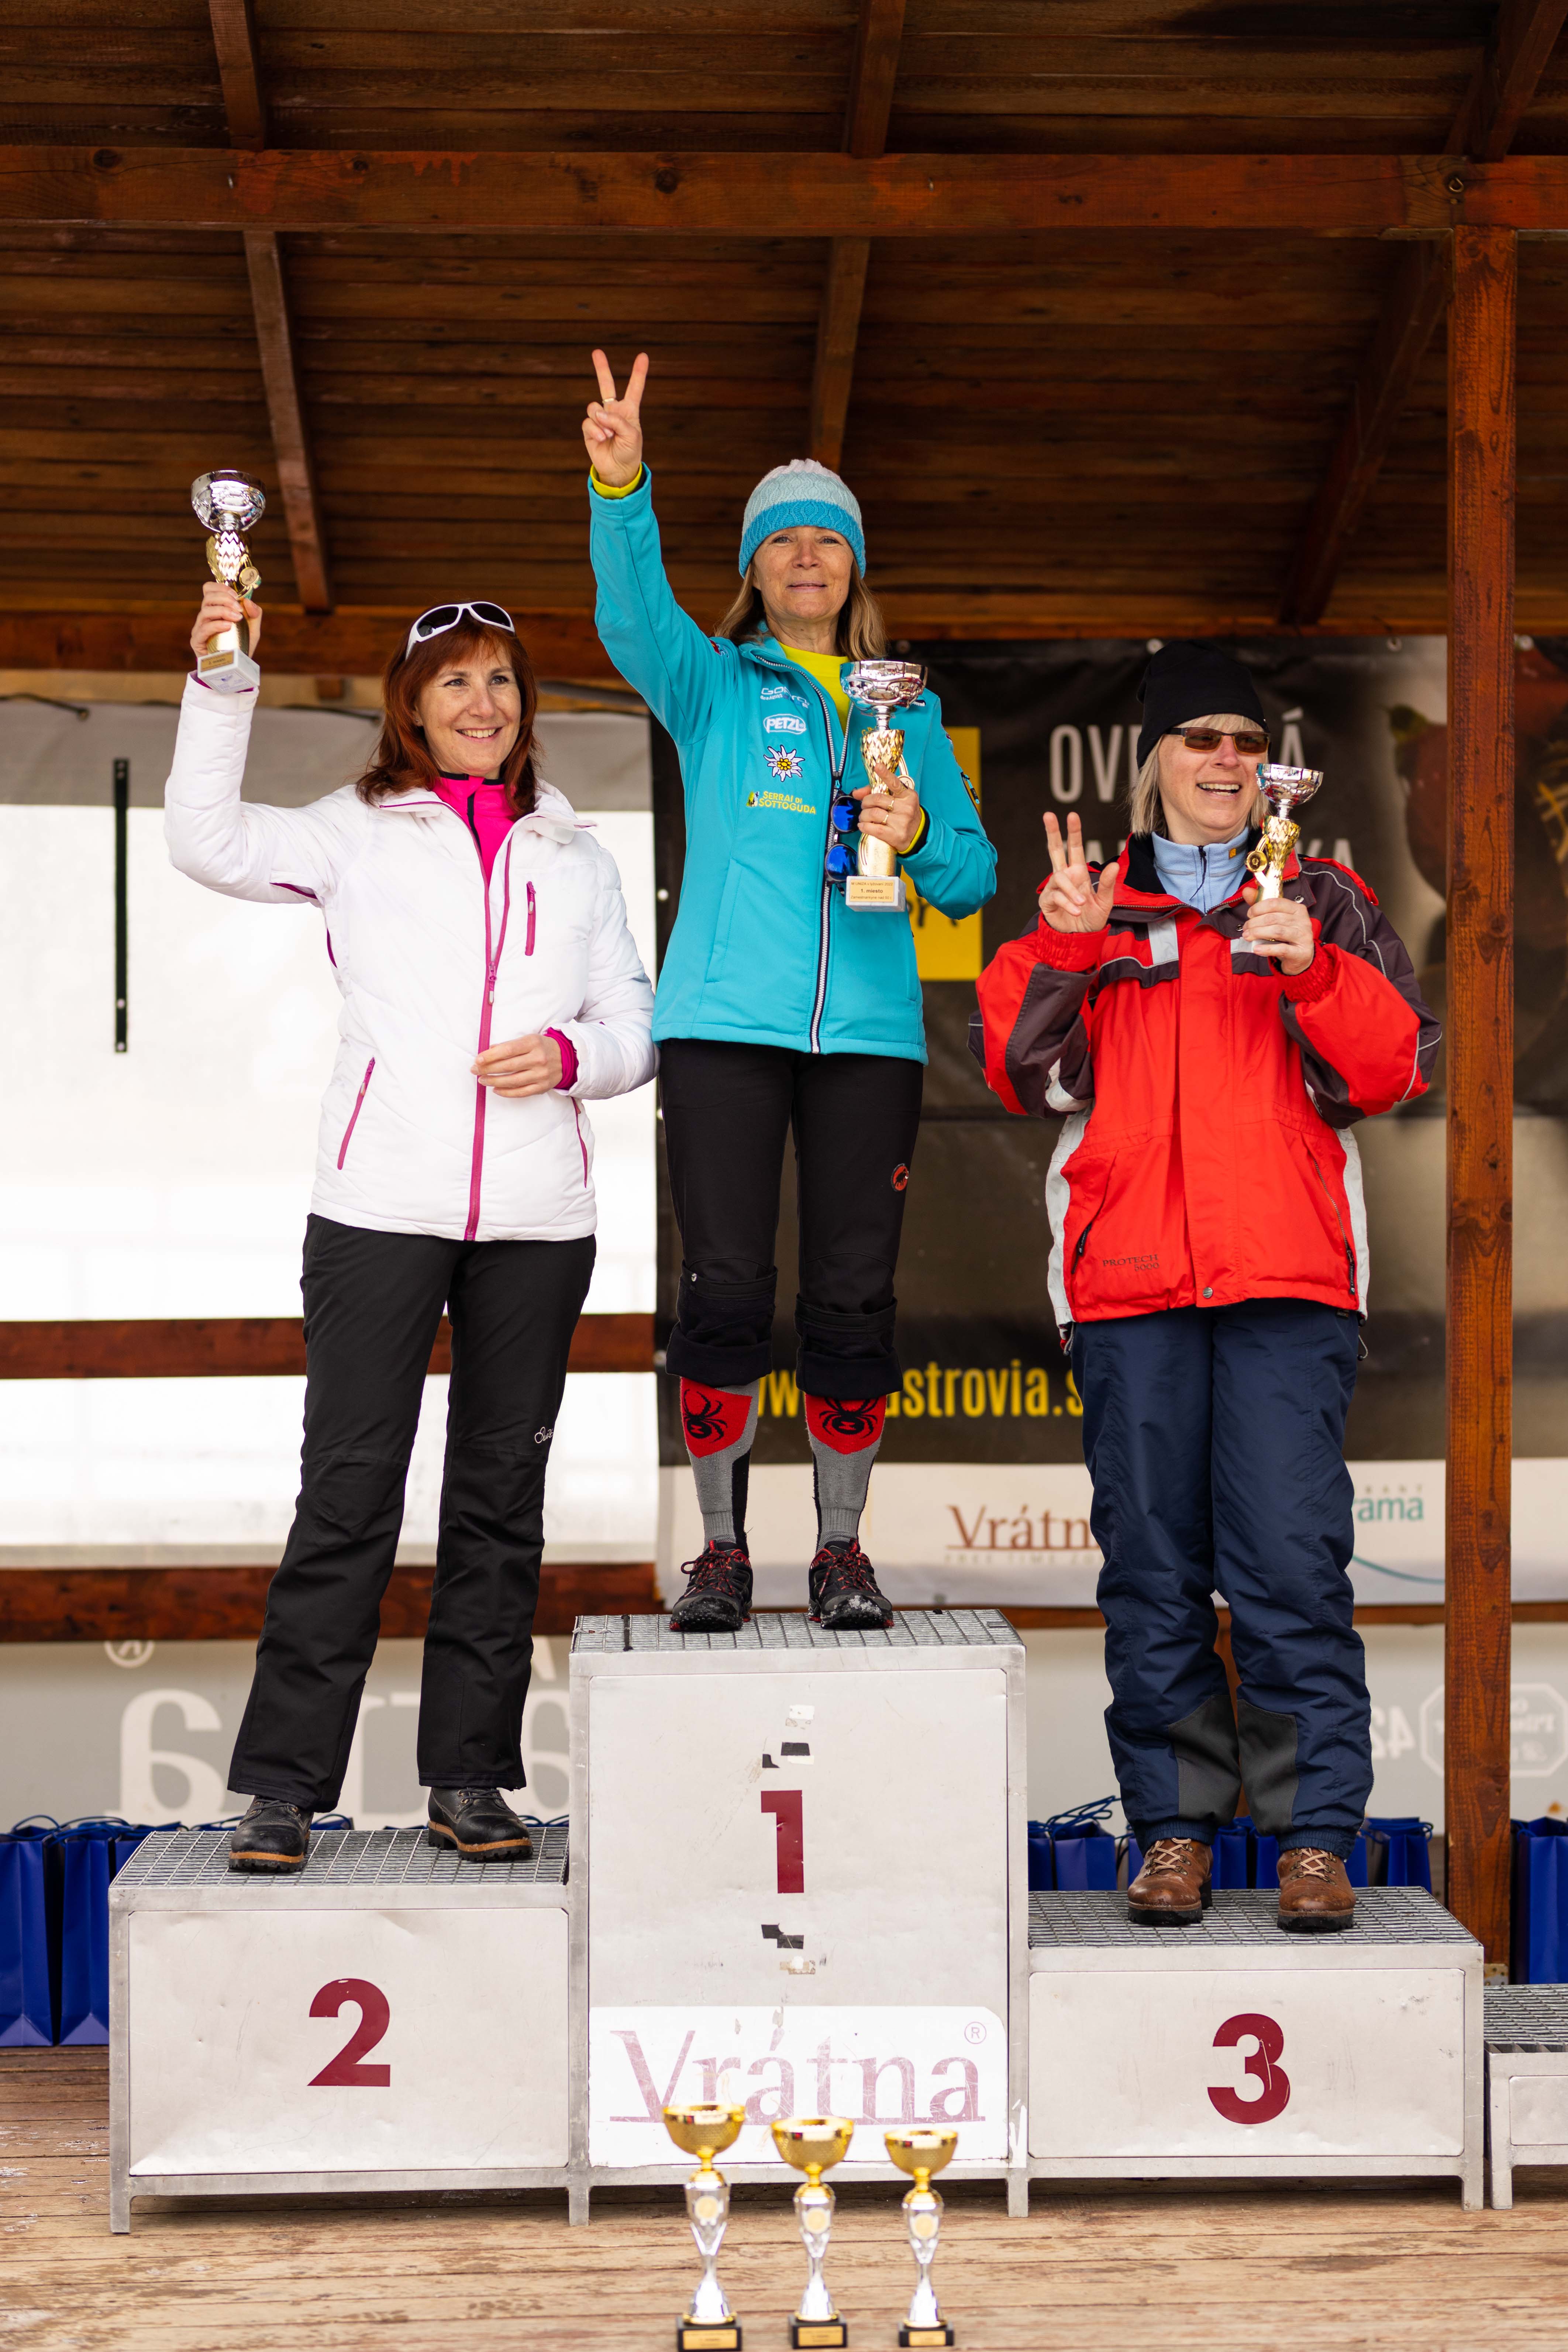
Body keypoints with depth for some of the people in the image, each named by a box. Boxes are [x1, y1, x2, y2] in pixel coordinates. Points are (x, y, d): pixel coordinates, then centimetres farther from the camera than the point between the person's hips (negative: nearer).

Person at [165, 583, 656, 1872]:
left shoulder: (575, 859, 17)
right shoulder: (358, 832, 9)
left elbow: (634, 1026, 16)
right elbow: (209, 842, -4)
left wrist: (570, 1056, -6)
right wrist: (223, 686, -14)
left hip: (537, 1219, 3)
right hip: (381, 1208, -3)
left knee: (502, 1497, 6)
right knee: (348, 1490, -5)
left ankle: (471, 1777, 14)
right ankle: (284, 1786, 0)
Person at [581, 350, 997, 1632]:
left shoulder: (907, 708, 19)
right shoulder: (713, 684, 12)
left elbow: (974, 874, 16)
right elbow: (636, 615, -10)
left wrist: (919, 841, -7)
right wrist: (621, 487, -28)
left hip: (869, 1031, 2)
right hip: (725, 1022, -2)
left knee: (855, 1295, 0)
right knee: (724, 1289, -6)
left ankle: (842, 1549, 10)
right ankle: (722, 1550, 4)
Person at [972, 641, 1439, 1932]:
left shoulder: (1321, 900, 15)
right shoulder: (1092, 906, 17)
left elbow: (1395, 1065, 3)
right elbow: (1028, 1075, 6)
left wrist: (1312, 970, -14)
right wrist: (1062, 948, -8)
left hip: (1285, 1280, -2)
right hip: (1130, 1281, 2)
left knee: (1290, 1557, -9)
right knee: (1152, 1567, 3)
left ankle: (1316, 1835, -2)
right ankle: (1174, 1825, 12)